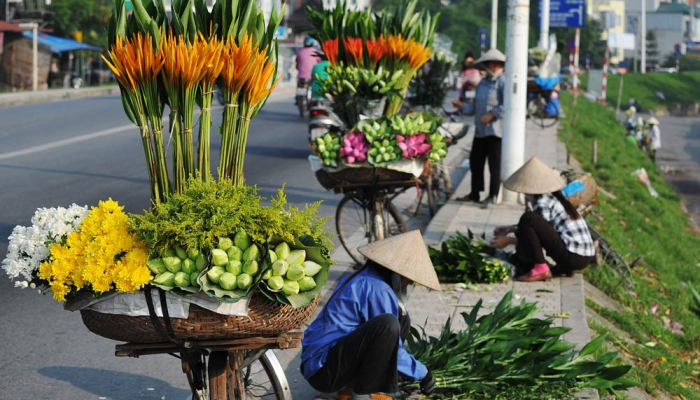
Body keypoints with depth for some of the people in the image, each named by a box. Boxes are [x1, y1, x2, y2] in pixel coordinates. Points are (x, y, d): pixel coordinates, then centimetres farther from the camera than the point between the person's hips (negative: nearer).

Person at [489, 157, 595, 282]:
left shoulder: (543, 203, -12)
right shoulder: (553, 197, 17)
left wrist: (508, 240, 2)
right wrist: (510, 229, 23)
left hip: (572, 257, -10)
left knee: (527, 218, -16)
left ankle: (540, 269, -13)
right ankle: (564, 268, 16)